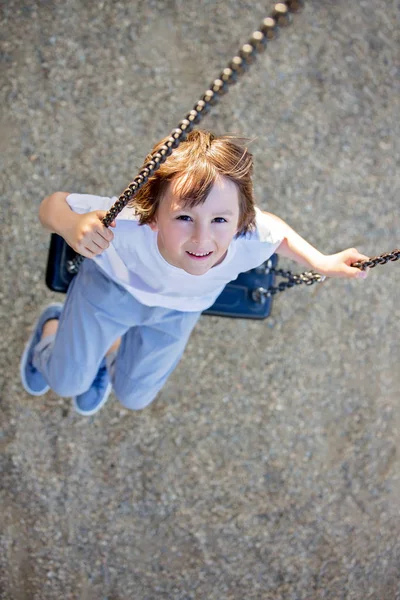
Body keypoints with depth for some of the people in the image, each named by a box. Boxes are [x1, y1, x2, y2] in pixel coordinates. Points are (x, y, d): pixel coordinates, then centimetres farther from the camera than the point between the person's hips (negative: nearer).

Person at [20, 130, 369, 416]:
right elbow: (54, 204, -33)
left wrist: (322, 263, -23)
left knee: (135, 396, 23)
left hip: (180, 310, 3)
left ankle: (110, 350, 58)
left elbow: (274, 227, -16)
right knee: (67, 381, 17)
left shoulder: (251, 242, -42)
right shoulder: (124, 224, -50)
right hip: (112, 288, -2)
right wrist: (70, 225, -57)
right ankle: (52, 328, 51)